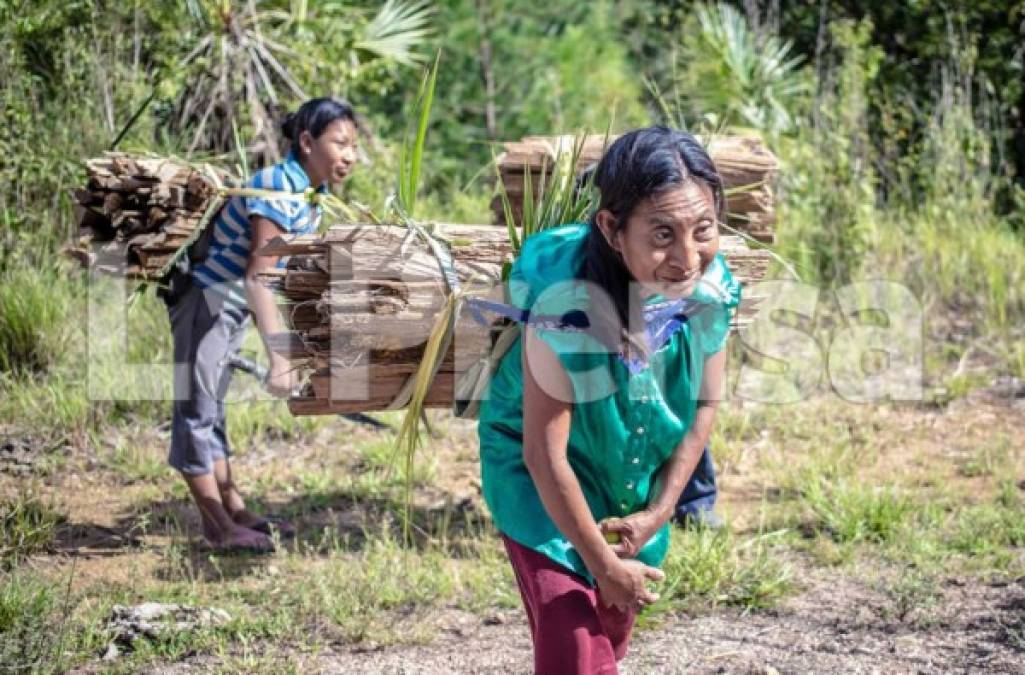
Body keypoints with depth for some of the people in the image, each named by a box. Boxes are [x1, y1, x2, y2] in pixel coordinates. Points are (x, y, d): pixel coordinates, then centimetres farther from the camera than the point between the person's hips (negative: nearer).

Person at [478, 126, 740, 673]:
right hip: (545, 485, -6)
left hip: (636, 482, 6)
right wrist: (604, 564, -19)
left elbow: (704, 408, -4)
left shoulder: (711, 288, -21)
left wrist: (658, 512, -3)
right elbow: (546, 454, -28)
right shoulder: (566, 307, -37)